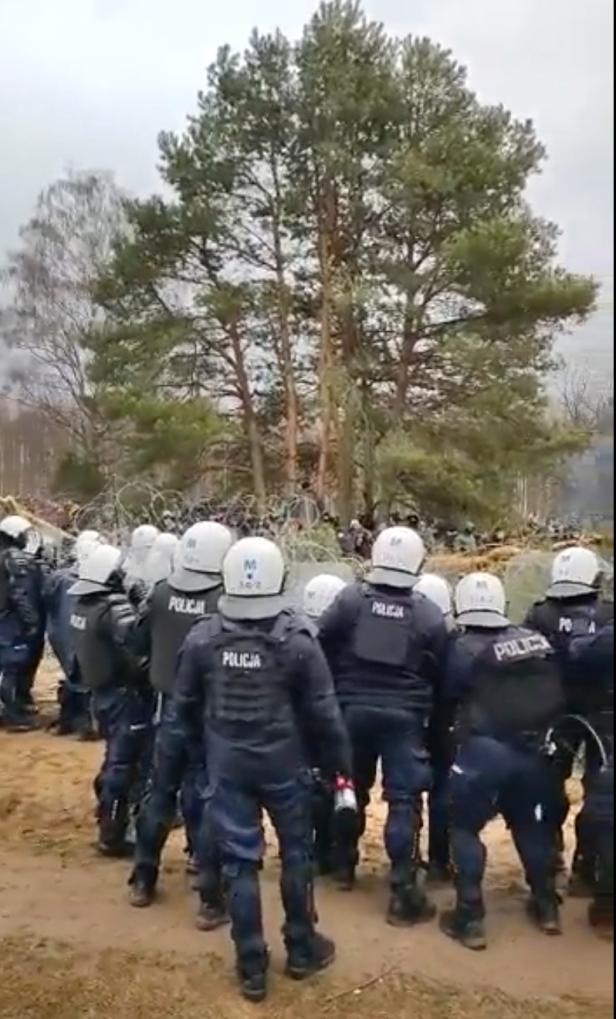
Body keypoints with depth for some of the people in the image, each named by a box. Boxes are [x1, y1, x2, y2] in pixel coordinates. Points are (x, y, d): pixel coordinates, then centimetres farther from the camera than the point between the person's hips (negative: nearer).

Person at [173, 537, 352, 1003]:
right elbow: (323, 712, -12)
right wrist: (340, 764, 1)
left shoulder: (202, 637, -9)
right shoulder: (298, 638, -17)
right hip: (284, 763, -1)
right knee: (296, 853, 18)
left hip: (227, 766, 2)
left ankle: (252, 968, 22)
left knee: (240, 862, 11)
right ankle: (302, 950, 33)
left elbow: (185, 704, 3)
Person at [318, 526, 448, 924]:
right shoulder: (429, 615, -3)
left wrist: (336, 695, 13)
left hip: (353, 710, 2)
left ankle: (345, 865, 35)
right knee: (404, 800, 2)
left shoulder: (350, 599, -5)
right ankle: (404, 892, 3)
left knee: (352, 788, 19)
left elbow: (322, 650, -1)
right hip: (403, 716, -2)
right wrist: (425, 709, 18)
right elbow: (439, 673, 4)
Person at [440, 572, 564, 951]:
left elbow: (448, 694, -1)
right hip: (533, 748, 5)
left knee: (465, 828, 8)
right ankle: (547, 906, 34)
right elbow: (556, 692, 10)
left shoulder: (465, 649, -13)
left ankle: (470, 918, 8)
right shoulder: (536, 640, 2)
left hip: (486, 749, -5)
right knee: (532, 824, 23)